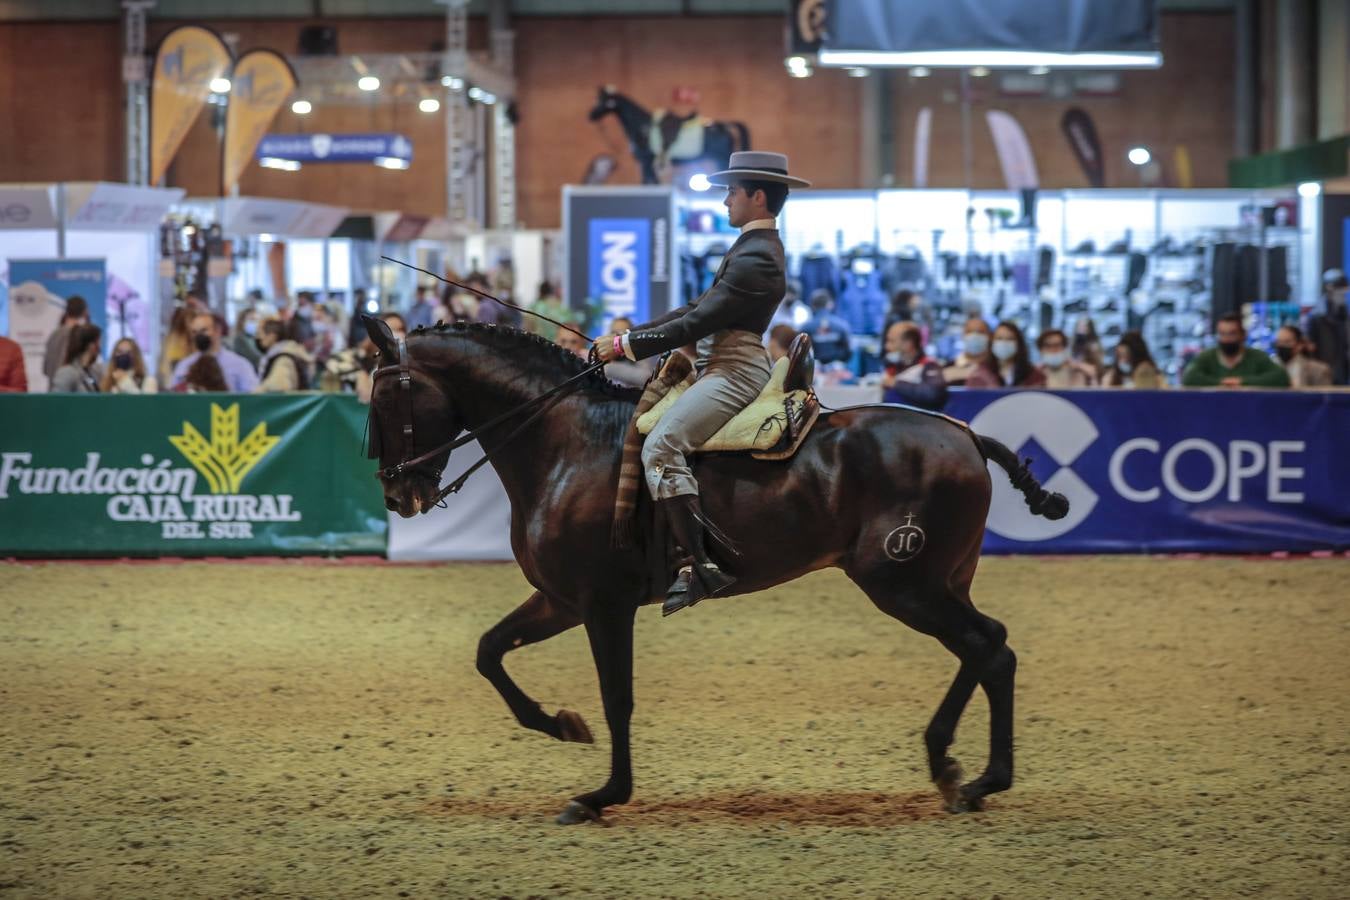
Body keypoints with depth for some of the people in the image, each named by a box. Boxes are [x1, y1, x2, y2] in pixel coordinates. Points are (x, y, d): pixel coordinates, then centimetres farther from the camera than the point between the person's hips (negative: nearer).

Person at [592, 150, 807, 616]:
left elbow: (698, 324, -20)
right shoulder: (753, 249, 18)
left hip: (734, 372, -12)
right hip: (718, 368, 12)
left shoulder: (757, 258, -16)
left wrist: (627, 345, -15)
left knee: (661, 447, -27)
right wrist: (629, 336, 13)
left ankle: (701, 567, -32)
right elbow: (699, 309, 20)